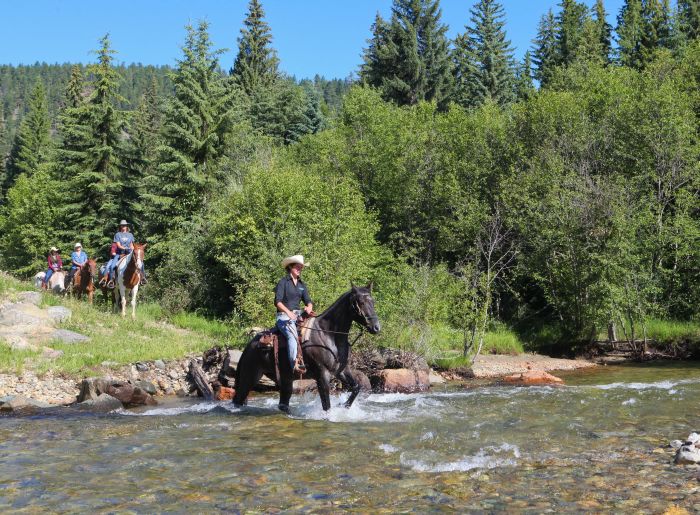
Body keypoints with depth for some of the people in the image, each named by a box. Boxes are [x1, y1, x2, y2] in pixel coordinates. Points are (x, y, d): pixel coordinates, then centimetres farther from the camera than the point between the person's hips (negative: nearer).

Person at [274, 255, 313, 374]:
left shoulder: (302, 284, 17)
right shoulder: (283, 282, -1)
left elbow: (308, 300, 14)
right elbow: (277, 301, -10)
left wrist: (309, 307, -11)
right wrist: (288, 312, -26)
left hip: (298, 315, 6)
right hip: (284, 316, -6)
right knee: (292, 334, -34)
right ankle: (295, 365, -46)